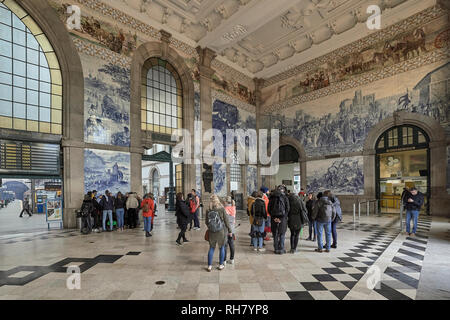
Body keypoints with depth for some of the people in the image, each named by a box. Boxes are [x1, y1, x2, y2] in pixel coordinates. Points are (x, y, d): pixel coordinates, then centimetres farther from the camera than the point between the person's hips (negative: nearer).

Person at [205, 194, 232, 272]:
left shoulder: (208, 211, -8)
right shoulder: (222, 209, -14)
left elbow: (206, 222, 2)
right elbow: (226, 221, -8)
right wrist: (230, 230, 3)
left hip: (212, 232, 2)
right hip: (222, 231, -1)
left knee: (211, 248, 15)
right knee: (222, 247, 15)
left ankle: (209, 266, 19)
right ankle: (221, 265, 25)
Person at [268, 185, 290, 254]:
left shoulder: (272, 197, 4)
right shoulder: (285, 197, -5)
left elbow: (269, 208, 2)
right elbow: (287, 209, -8)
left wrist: (273, 217, 0)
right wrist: (284, 217, -5)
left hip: (274, 218, 3)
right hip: (282, 217, -2)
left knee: (275, 234, 11)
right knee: (282, 234, 9)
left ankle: (276, 249, 17)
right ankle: (281, 249, 12)